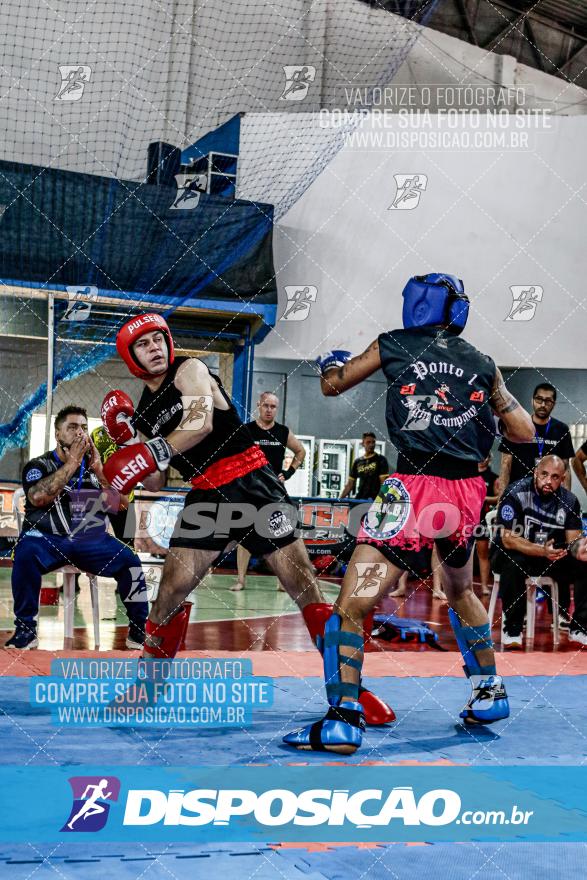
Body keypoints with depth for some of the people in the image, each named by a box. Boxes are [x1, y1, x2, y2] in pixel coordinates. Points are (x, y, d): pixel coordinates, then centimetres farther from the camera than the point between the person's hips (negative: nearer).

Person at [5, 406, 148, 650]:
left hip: (90, 541, 3)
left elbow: (120, 506, -1)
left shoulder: (95, 465, 11)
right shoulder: (39, 465, 2)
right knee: (26, 553, -34)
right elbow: (38, 497, -21)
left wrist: (98, 468, -10)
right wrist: (72, 462, -17)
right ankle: (26, 629, -21)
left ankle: (139, 629, -3)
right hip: (48, 539, -3)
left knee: (129, 561, -19)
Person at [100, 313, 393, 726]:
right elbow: (156, 483, 10)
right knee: (173, 587, -8)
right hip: (206, 496, 4)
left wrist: (154, 452, -27)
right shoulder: (143, 410, 14)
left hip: (251, 479, -4)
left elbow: (202, 423, -20)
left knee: (303, 583, -9)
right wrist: (128, 441, -3)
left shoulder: (189, 370, -1)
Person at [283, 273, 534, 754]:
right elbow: (525, 434, 18)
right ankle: (490, 693, 39)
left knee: (351, 607, -5)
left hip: (415, 489, -5)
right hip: (467, 492, 5)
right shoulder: (483, 363, 15)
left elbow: (331, 385, 18)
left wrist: (331, 362, 40)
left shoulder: (393, 344, 7)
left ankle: (343, 720, -17)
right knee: (460, 592, 31)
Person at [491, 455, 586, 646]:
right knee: (513, 563, -38)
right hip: (512, 554, -4)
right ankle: (512, 629, -21)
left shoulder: (569, 500, -3)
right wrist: (542, 551, -36)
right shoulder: (515, 493, -19)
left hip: (551, 557, 5)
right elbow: (508, 539, -23)